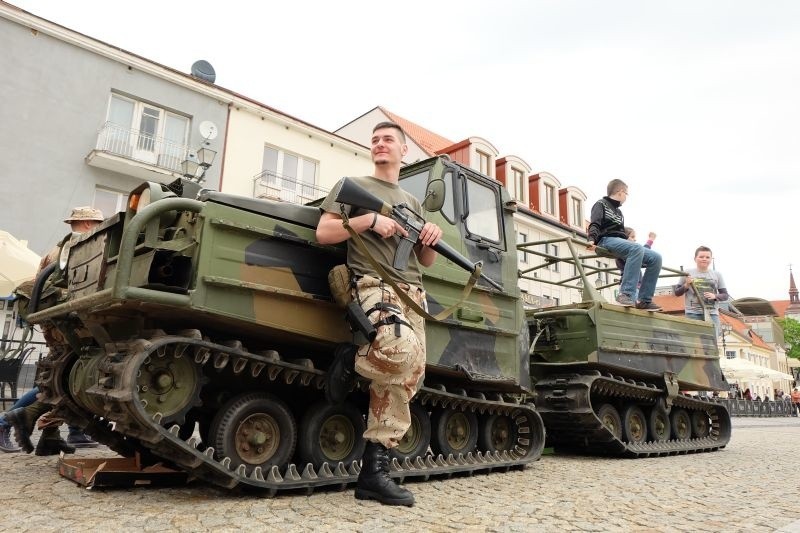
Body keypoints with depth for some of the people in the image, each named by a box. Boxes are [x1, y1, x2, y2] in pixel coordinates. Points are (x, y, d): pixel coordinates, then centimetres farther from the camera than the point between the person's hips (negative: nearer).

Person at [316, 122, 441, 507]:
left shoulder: (412, 202, 28)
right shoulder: (353, 186, 13)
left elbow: (426, 262, 26)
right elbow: (323, 233, 1)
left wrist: (431, 239, 4)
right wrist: (370, 219, -11)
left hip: (412, 293, 6)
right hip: (374, 284, -6)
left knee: (407, 380, -4)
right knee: (402, 350, -34)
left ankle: (374, 471, 2)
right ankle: (349, 362, -2)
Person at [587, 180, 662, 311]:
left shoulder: (619, 212, 31)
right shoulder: (601, 204, 8)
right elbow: (595, 225, -9)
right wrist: (592, 240, -28)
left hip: (620, 243, 8)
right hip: (607, 240, -8)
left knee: (655, 258, -9)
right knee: (637, 248, -35)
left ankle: (644, 300, -11)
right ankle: (626, 294, -40)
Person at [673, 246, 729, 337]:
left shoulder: (717, 275, 11)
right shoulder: (688, 273, 4)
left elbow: (725, 295, 12)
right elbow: (677, 292, 7)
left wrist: (715, 296, -9)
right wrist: (686, 286, -11)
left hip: (712, 314, 3)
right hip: (692, 313, -2)